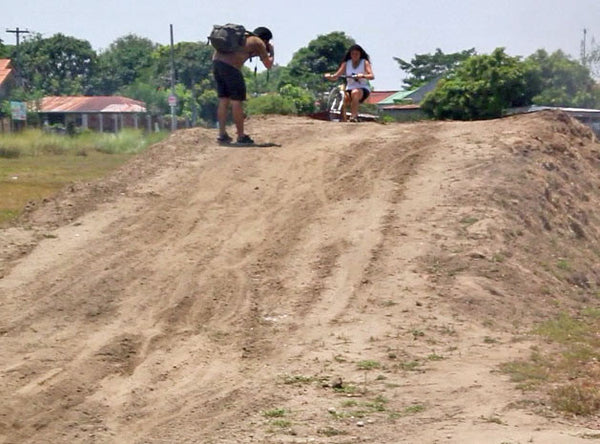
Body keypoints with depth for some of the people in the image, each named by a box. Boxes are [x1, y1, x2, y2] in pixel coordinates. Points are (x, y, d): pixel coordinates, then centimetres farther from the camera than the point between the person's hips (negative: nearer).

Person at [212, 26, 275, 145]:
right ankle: (241, 136, 4)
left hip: (216, 60, 8)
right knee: (237, 101, 0)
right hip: (230, 65, -8)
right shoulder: (259, 43, 8)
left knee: (224, 99, 14)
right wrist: (272, 53, 31)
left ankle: (222, 134, 12)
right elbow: (268, 65, 12)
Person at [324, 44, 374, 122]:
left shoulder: (365, 63, 0)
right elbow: (336, 76, 2)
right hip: (349, 89, 3)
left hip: (363, 89, -3)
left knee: (355, 92, -38)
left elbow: (372, 76, -16)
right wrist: (329, 76, -21)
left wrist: (363, 76, -37)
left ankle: (354, 116, -38)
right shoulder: (346, 63, 8)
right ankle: (343, 121, -19)